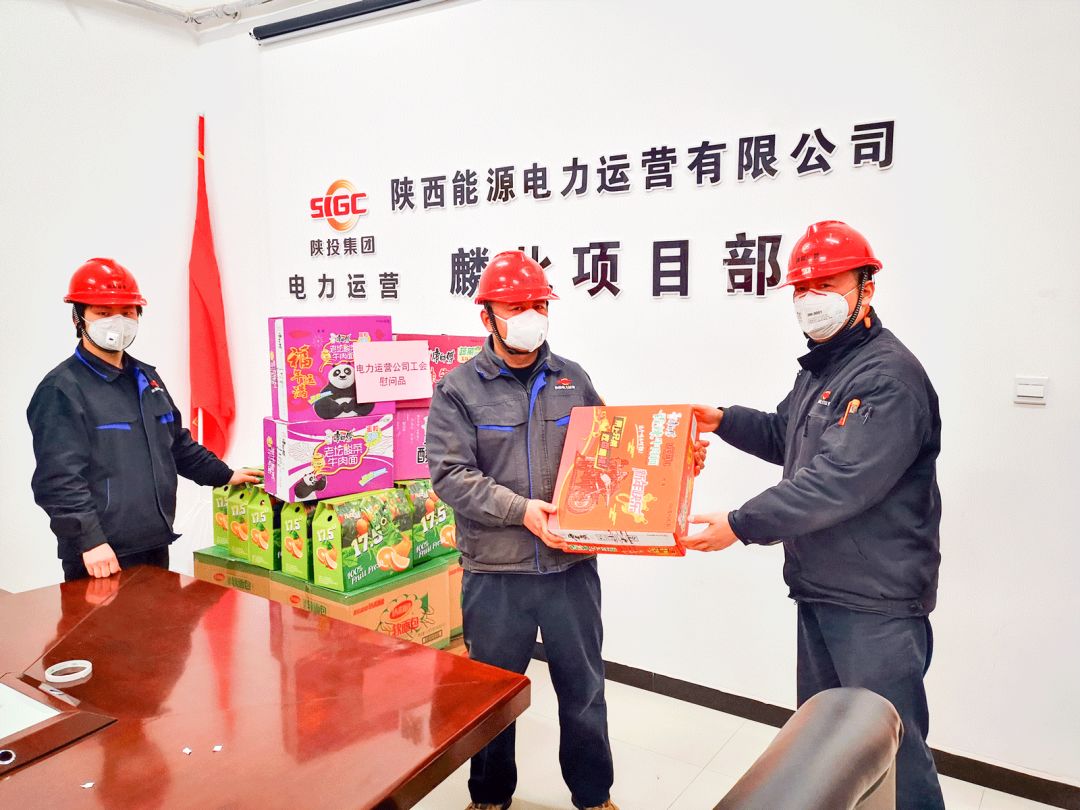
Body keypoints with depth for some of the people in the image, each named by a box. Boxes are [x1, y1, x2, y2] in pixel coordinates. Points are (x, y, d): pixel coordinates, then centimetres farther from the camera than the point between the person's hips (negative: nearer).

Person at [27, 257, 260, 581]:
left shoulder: (147, 378, 14)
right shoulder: (62, 389, -11)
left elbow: (178, 444, 24)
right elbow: (58, 478, -19)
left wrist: (224, 475, 20)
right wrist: (90, 540, -24)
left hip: (155, 545, 8)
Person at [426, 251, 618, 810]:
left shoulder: (573, 380, 6)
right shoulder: (458, 389, -4)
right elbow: (450, 474, -13)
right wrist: (520, 509, -22)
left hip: (572, 566, 3)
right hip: (495, 573, -2)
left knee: (583, 687, 17)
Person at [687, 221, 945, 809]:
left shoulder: (889, 376, -20)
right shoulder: (820, 367, 12)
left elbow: (839, 483, -28)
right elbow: (787, 435, 25)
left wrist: (742, 525, -25)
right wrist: (725, 420, 9)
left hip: (876, 603, -9)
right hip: (819, 589, 9)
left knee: (890, 747, 3)